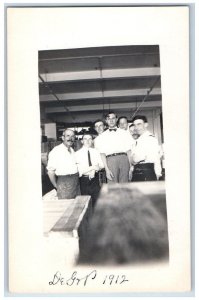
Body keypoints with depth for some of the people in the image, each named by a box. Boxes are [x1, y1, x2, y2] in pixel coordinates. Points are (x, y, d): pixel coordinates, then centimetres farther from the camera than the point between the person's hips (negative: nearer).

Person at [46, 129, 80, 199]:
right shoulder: (56, 151, -11)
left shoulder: (72, 150, 13)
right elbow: (50, 172, -12)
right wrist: (57, 186, -4)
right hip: (64, 182, -7)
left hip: (76, 182, 7)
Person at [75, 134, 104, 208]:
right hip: (84, 180, -2)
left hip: (95, 179, 3)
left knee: (97, 200, 6)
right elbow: (79, 170, -12)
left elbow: (101, 165, 3)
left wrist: (95, 169, -17)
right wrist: (93, 167, -19)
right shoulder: (78, 153, -5)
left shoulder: (96, 152, 7)